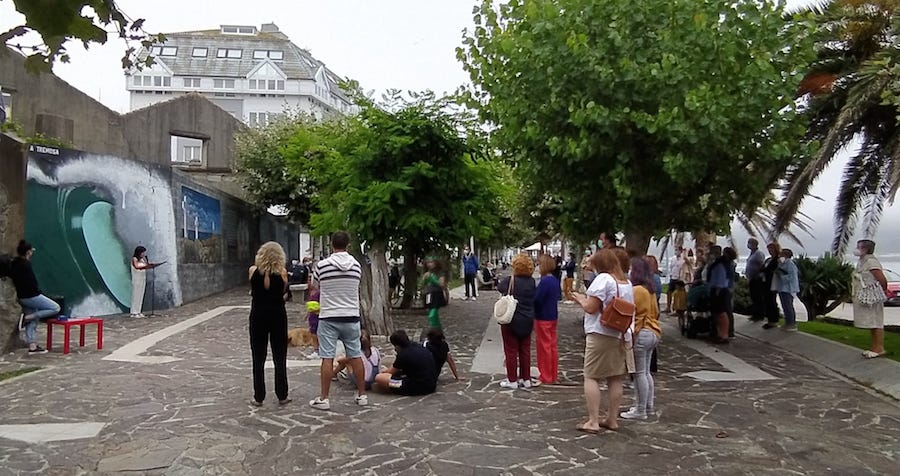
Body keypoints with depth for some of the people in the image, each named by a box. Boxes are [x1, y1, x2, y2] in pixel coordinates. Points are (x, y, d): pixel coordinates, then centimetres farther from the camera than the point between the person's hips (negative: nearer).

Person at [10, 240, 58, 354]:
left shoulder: (13, 264, 9)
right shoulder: (26, 264, -18)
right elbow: (31, 282, -20)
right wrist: (38, 291, -7)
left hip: (22, 297, 10)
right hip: (31, 296, -10)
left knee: (32, 322, 14)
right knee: (55, 308, -4)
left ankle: (32, 346, 13)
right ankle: (26, 318, -8)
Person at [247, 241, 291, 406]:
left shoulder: (253, 271, -5)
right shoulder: (282, 272, -8)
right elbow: (284, 290, 4)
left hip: (258, 317, 1)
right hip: (278, 316, 0)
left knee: (258, 359, 8)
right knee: (280, 358, 9)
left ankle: (258, 397, 10)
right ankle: (282, 396, 13)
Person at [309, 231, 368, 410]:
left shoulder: (322, 265, -8)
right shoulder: (356, 265, 0)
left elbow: (315, 286, 8)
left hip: (329, 318, -3)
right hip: (351, 316, 3)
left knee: (327, 358, 0)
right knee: (356, 356, 10)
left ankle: (324, 398, 4)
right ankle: (362, 395, 18)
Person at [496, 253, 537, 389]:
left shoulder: (510, 280, -16)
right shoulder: (532, 282, -3)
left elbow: (499, 287, 3)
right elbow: (534, 300, 7)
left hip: (511, 321, -4)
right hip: (527, 322, 5)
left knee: (511, 351, 5)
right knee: (525, 350, 13)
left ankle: (512, 380, 9)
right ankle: (526, 379, 19)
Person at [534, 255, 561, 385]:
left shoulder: (544, 281, -21)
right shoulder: (555, 280, 6)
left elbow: (537, 299, -21)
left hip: (543, 318, -9)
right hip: (553, 316, 9)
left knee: (544, 346, 1)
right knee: (552, 346, 14)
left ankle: (546, 377, 9)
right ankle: (554, 375, 22)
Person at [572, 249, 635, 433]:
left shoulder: (603, 279, -13)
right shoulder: (627, 283, 12)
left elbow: (591, 308, -16)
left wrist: (581, 299, 4)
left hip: (600, 334, -8)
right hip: (620, 335, 8)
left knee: (591, 377, -2)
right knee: (615, 379, 12)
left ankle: (593, 421, -4)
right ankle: (612, 419, 19)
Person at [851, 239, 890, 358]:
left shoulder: (871, 261, -16)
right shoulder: (861, 262, 13)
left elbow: (882, 279, -20)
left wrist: (884, 291, -6)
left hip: (872, 298, -9)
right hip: (864, 298, 9)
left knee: (875, 322, -4)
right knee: (871, 323, 14)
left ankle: (879, 348, 2)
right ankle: (874, 347, 21)